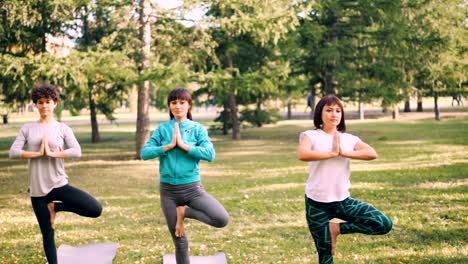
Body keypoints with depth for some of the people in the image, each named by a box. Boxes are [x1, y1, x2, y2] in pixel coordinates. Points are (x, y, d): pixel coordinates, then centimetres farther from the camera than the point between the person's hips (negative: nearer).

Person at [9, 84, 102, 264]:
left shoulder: (62, 128, 0)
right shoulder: (27, 128, 3)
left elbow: (77, 152, -13)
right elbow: (13, 152, -7)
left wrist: (52, 153, -18)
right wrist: (38, 153, -15)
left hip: (59, 185, 0)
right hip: (38, 189, 0)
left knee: (96, 210, -14)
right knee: (48, 234, 8)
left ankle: (56, 207, 6)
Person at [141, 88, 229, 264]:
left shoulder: (198, 128, -1)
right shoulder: (162, 128, 3)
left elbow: (210, 155, -14)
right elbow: (145, 153, -6)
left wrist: (184, 145, -16)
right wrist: (169, 146, -14)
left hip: (192, 187, -1)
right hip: (168, 190, 1)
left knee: (221, 220, -22)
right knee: (179, 242, 8)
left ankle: (185, 212, 2)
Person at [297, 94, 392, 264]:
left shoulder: (349, 139, 5)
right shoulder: (311, 136, -4)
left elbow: (372, 154, -12)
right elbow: (302, 154, -26)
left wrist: (343, 152, -18)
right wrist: (332, 153, -17)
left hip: (343, 200, 3)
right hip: (317, 202, -3)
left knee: (384, 224, -11)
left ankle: (337, 229, 6)